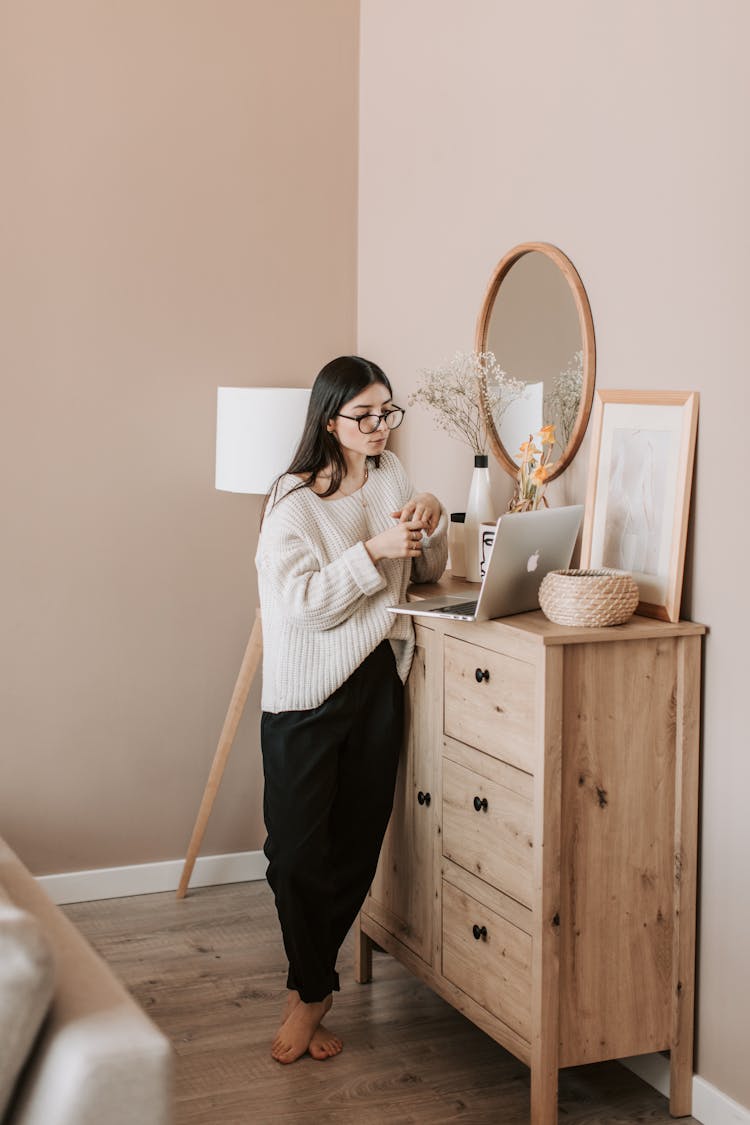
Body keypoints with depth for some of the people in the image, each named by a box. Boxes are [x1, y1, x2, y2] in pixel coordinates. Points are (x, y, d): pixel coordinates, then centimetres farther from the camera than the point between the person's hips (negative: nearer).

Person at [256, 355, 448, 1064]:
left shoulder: (390, 476, 8)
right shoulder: (295, 500, -10)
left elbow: (426, 575, 16)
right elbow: (304, 603, -20)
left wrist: (430, 525, -4)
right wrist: (374, 549, -26)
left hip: (379, 679, 6)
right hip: (308, 692, -5)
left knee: (358, 840, 9)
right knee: (297, 849, -2)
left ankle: (308, 989, 24)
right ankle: (314, 989, 18)